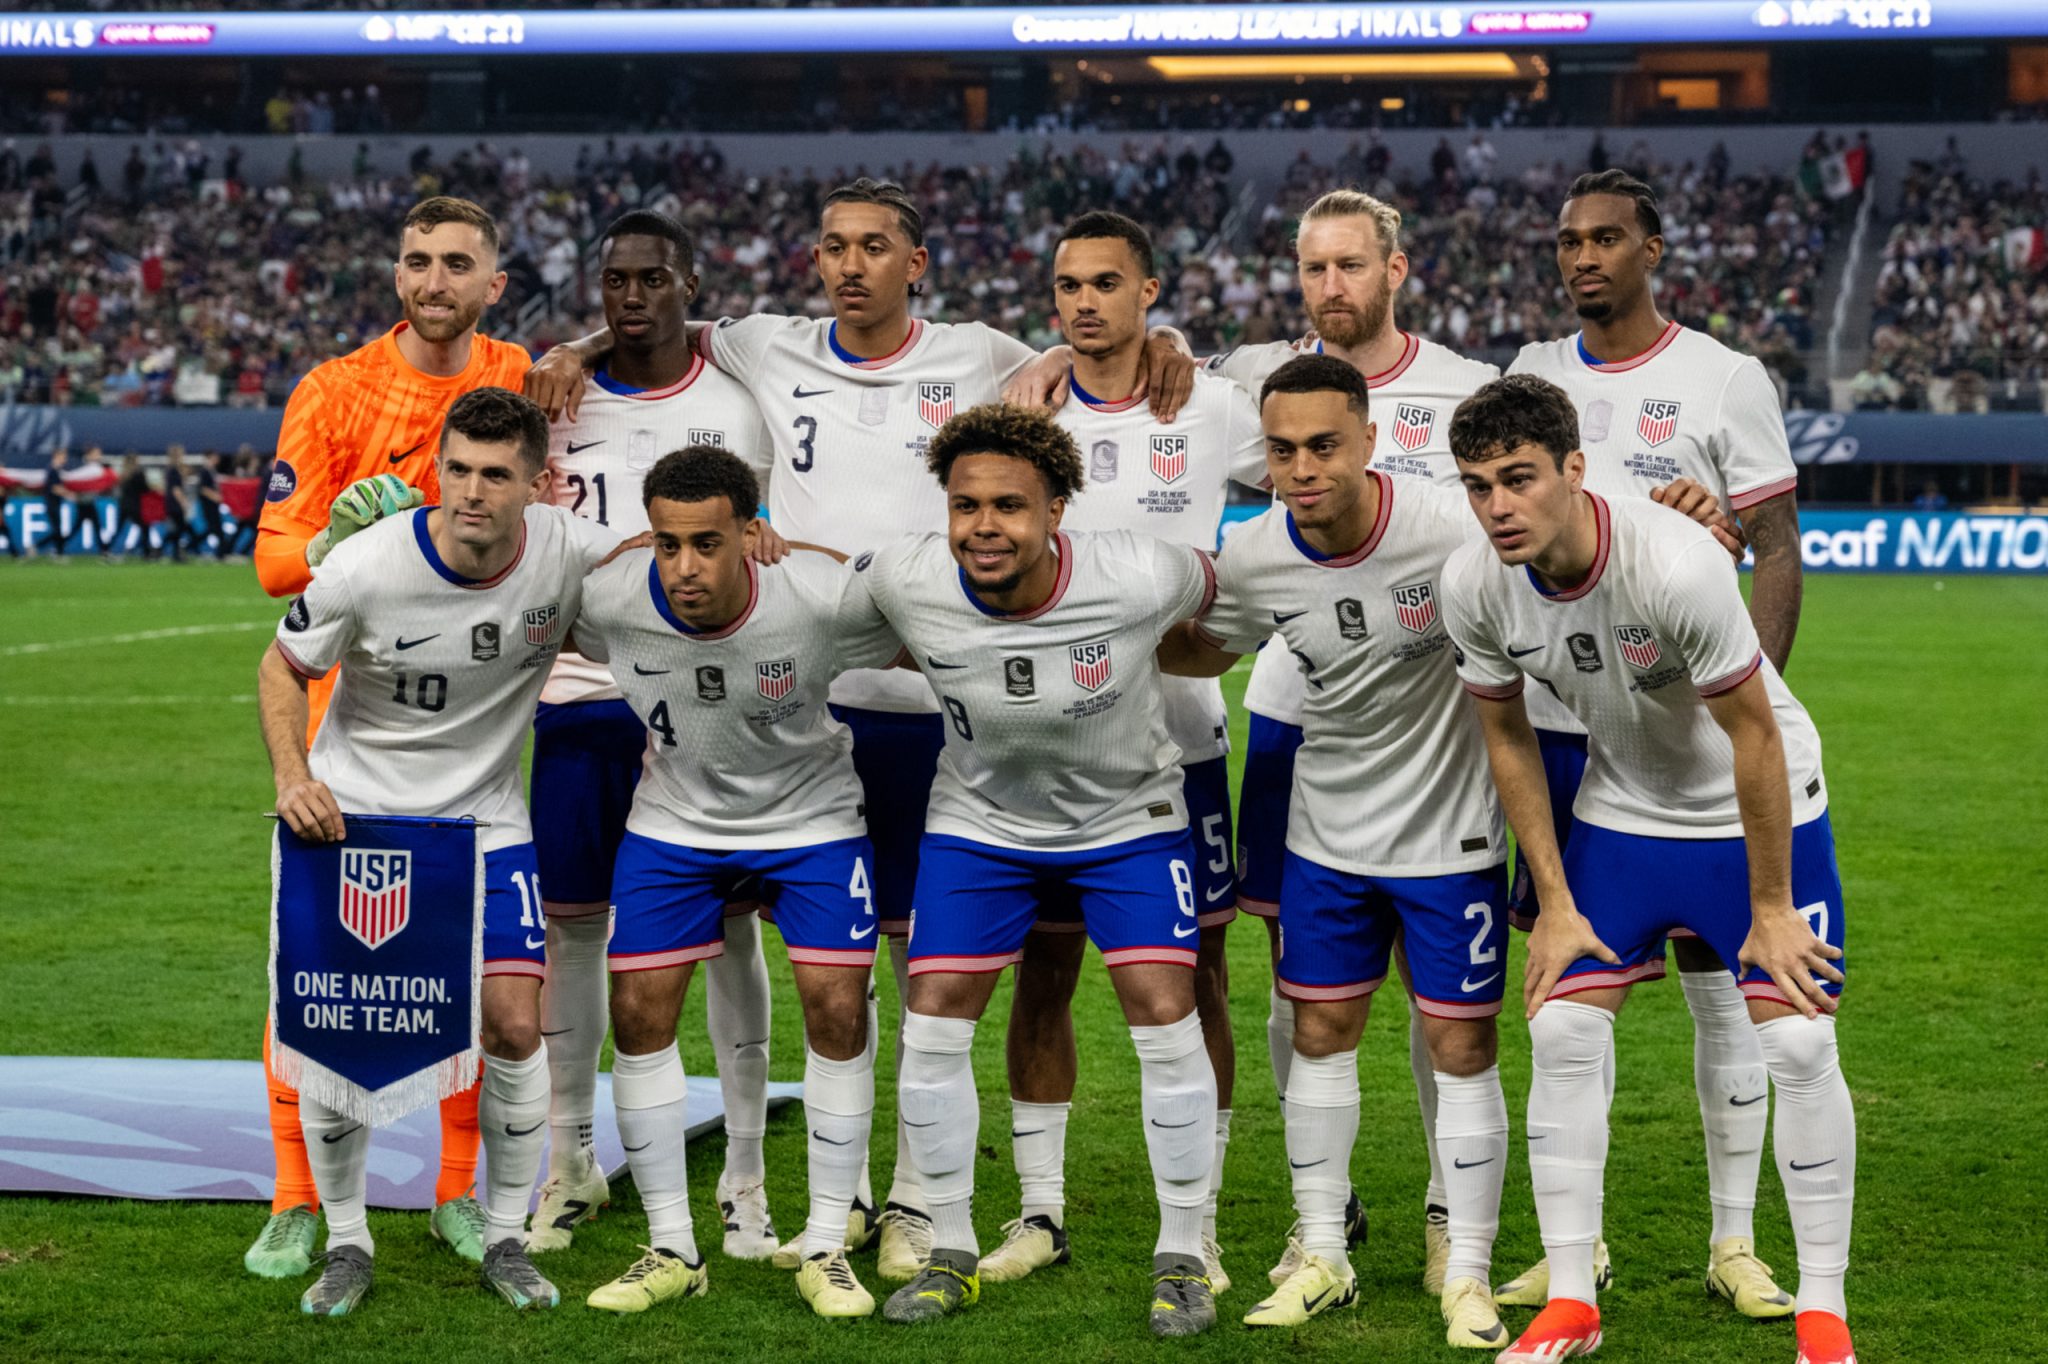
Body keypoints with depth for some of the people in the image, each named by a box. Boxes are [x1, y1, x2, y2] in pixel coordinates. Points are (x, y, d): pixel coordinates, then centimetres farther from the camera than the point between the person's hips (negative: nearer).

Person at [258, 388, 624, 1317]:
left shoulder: (565, 552, -17)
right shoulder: (367, 567, -21)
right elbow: (284, 666, -3)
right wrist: (292, 775, -18)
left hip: (484, 822, 1)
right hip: (353, 818, -1)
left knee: (515, 1028, -7)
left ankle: (505, 1241, 13)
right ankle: (347, 1245, 15)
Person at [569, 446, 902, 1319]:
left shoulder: (821, 600, -32)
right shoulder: (608, 602, -26)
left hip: (811, 819, -2)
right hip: (674, 820, 2)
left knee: (837, 1012, -9)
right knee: (638, 1010, -5)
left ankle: (826, 1249, 5)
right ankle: (672, 1251, 9)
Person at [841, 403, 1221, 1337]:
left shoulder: (1136, 580, -30)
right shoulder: (902, 583, -25)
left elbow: (1210, 583, -5)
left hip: (1128, 816, -1)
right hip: (979, 817, 2)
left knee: (1164, 1016, -10)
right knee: (934, 1020, -5)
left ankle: (1183, 1258, 6)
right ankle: (952, 1253, 12)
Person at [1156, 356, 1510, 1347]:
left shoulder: (1449, 531, -24)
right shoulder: (1251, 560, -10)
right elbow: (1202, 649, 11)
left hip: (1450, 832, -4)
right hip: (1327, 829, 4)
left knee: (1461, 1047, 1)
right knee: (1320, 1033, 8)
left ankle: (1467, 1275, 12)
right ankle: (1322, 1256, 22)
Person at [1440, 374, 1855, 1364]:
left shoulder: (1676, 565, -34)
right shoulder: (1474, 586, -18)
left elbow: (1754, 735, -23)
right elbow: (1508, 736, -1)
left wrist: (1770, 908, -16)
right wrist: (1555, 903, -2)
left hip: (1760, 810, -4)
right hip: (1619, 815, 4)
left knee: (1799, 1046, -9)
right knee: (1562, 1032, -5)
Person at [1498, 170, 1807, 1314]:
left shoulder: (1723, 379, -2)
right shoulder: (1531, 379, 9)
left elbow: (1779, 553, -3)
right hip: (1560, 722, 4)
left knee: (1717, 979, 1)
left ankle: (1736, 1241, 9)